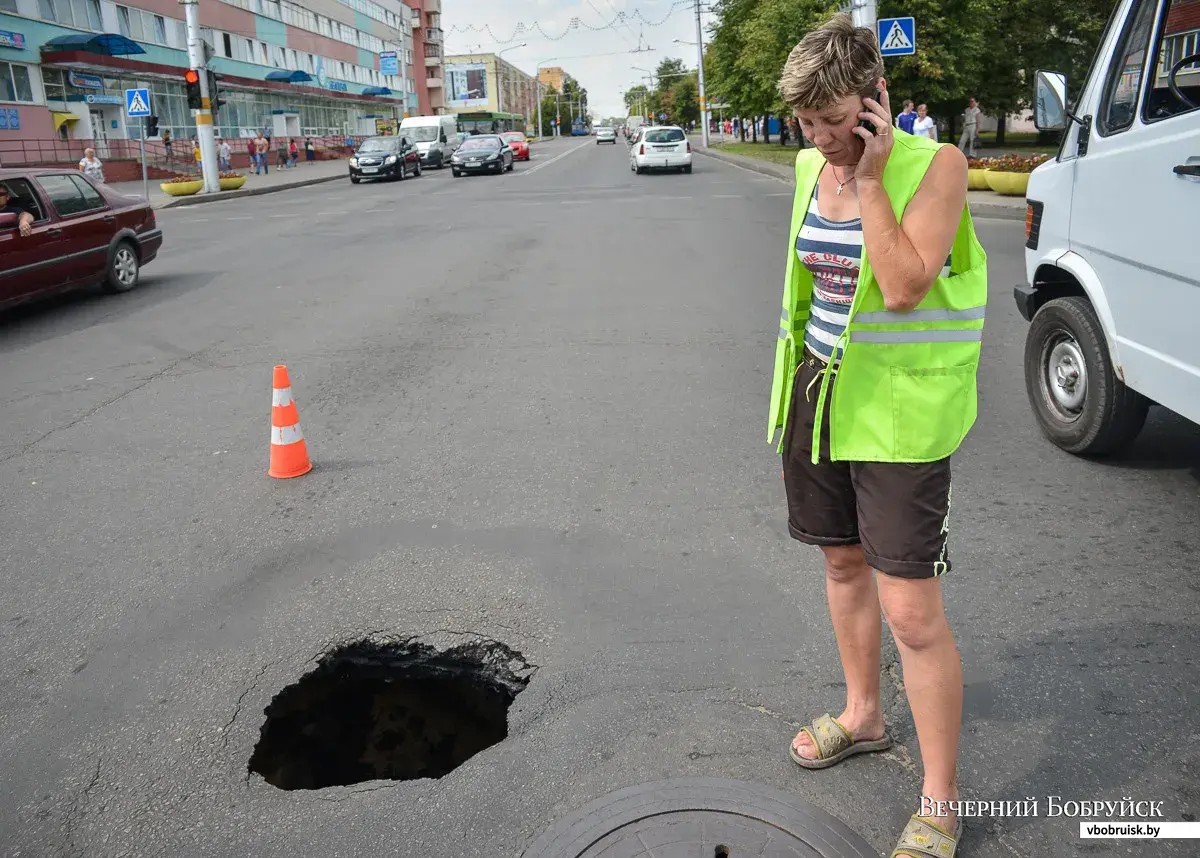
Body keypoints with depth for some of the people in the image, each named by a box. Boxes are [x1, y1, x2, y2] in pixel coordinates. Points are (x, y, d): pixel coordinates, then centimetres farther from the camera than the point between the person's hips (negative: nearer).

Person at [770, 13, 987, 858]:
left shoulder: (935, 167, -14)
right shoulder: (811, 167, 6)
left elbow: (902, 288, -25)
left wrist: (870, 178, -20)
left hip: (900, 409, -7)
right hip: (821, 391, 7)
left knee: (912, 612, -4)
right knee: (843, 563, 20)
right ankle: (863, 715, 43)